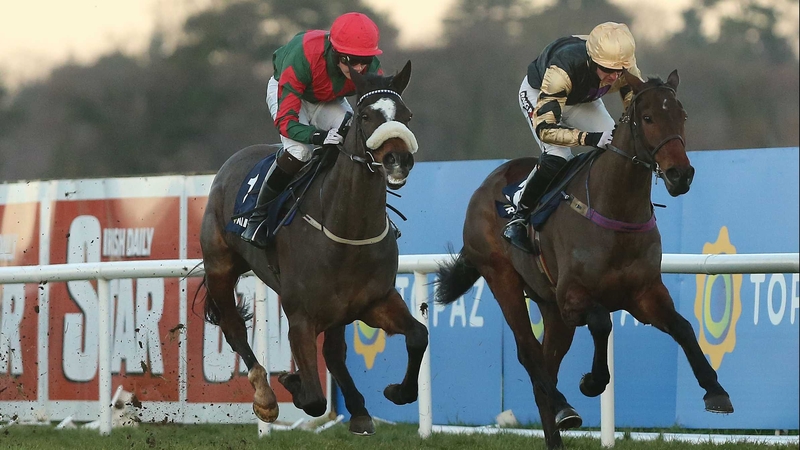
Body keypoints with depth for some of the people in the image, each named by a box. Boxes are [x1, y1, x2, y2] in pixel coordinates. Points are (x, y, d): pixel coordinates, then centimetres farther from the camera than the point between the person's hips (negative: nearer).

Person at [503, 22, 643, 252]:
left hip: (583, 101, 5)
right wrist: (590, 138, -61)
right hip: (537, 94, -5)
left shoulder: (628, 70, -32)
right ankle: (519, 217, -9)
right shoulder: (563, 69, -47)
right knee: (556, 158, -27)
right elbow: (544, 128, -48)